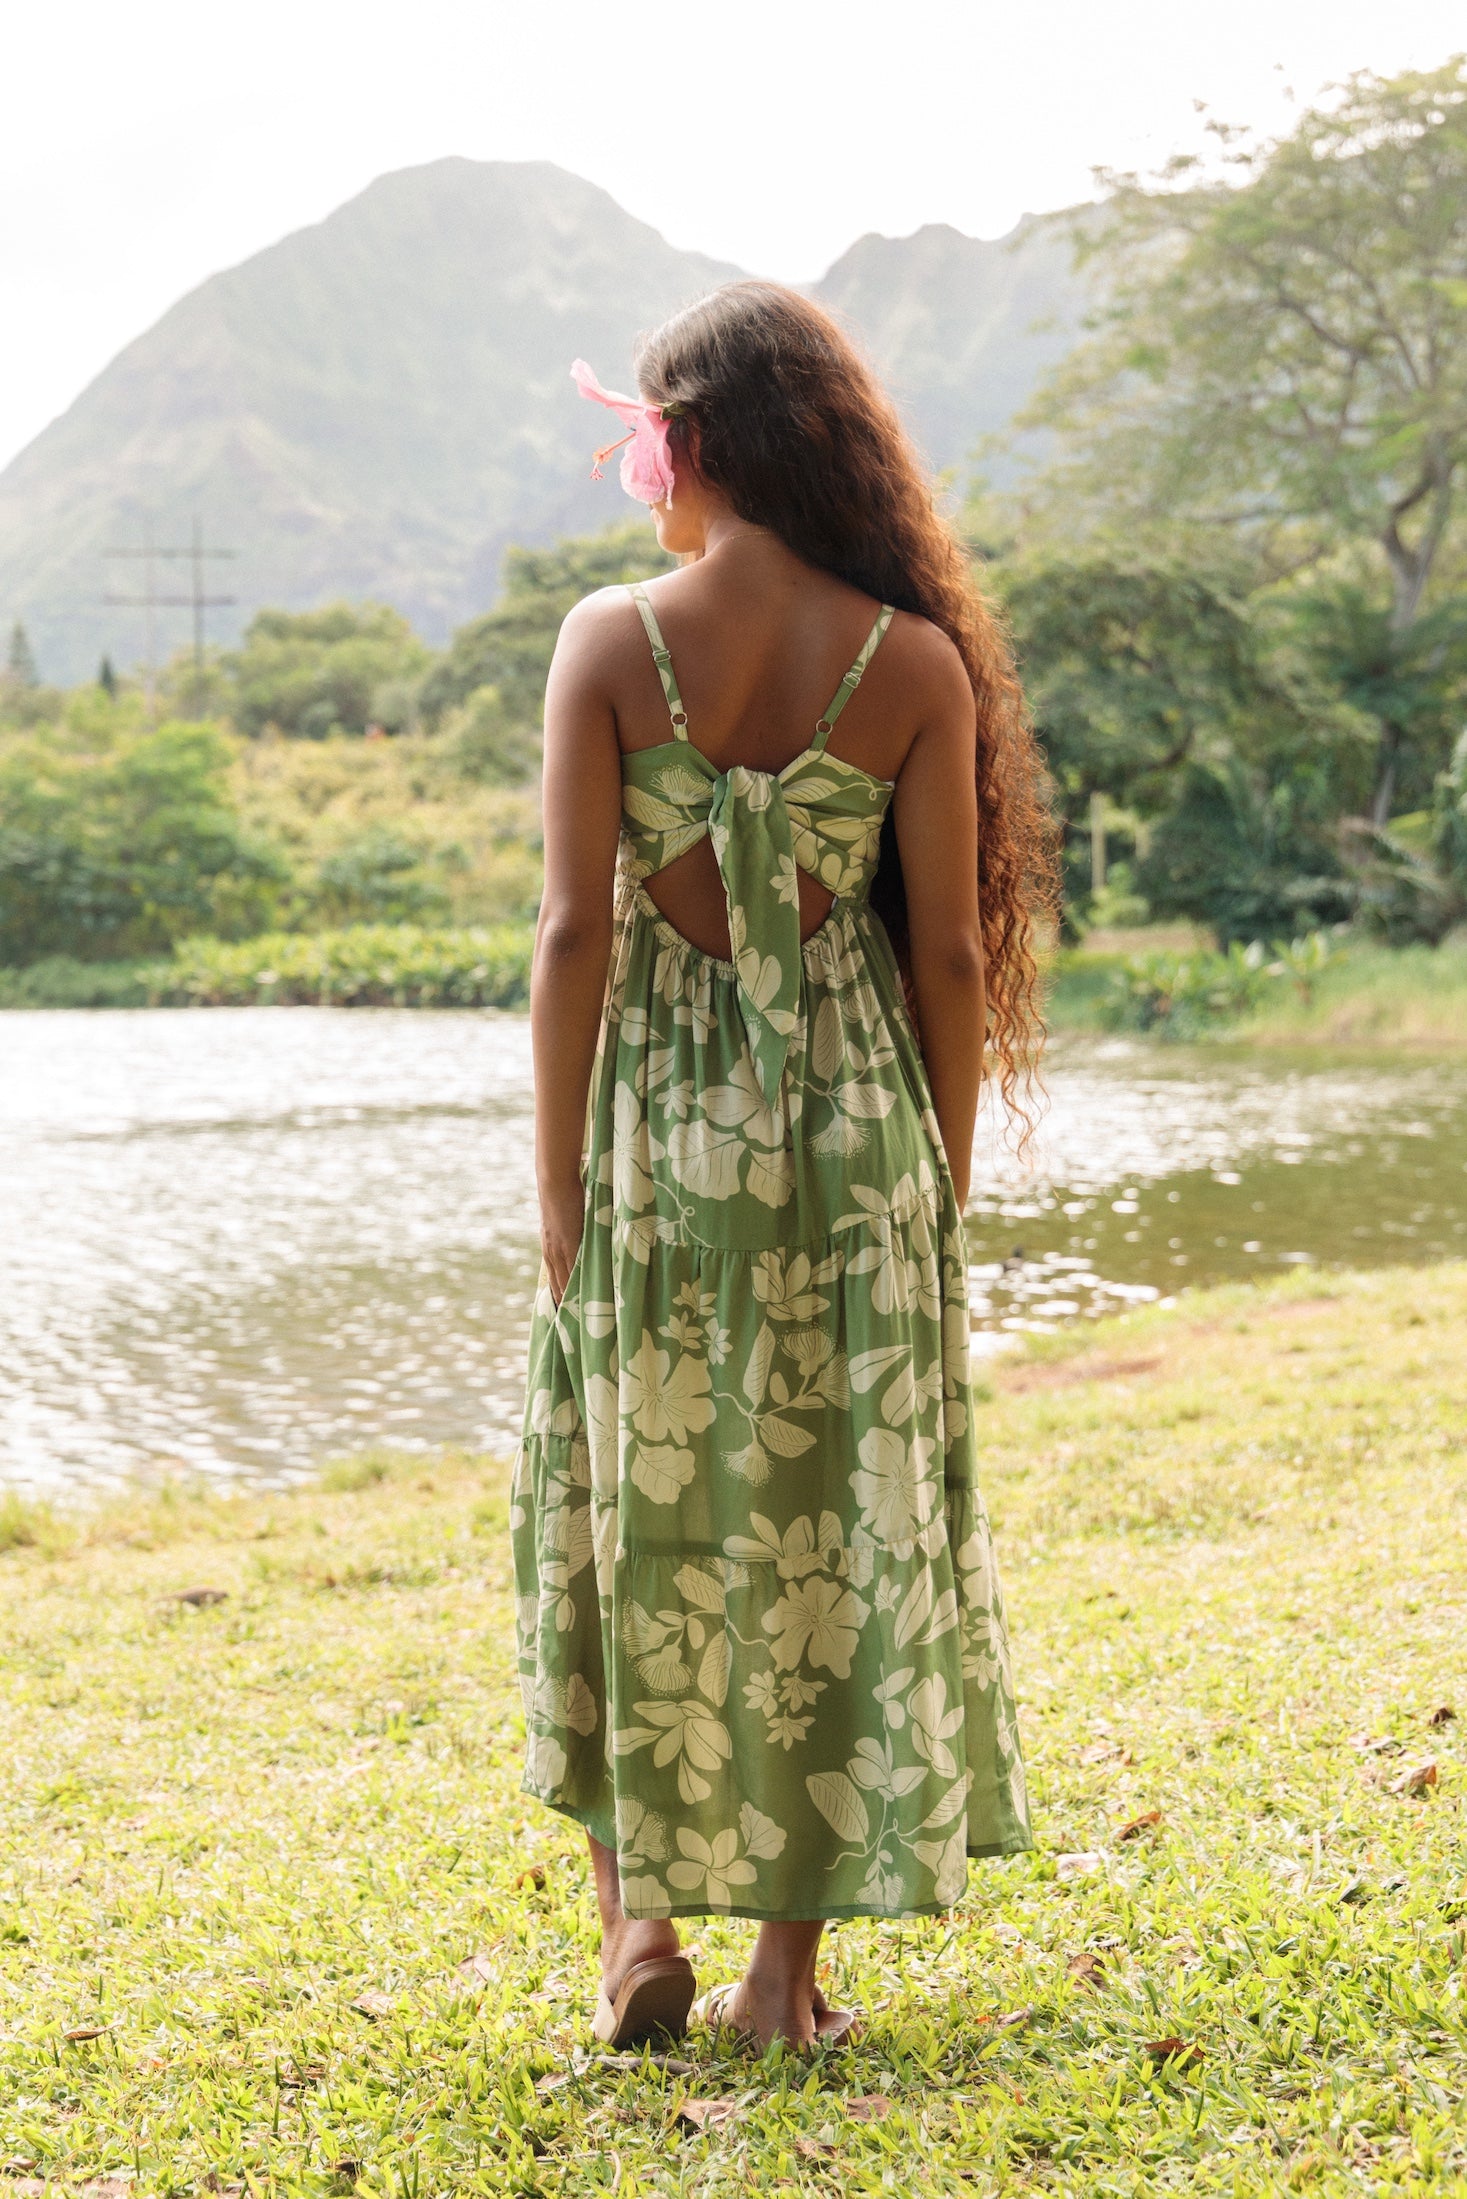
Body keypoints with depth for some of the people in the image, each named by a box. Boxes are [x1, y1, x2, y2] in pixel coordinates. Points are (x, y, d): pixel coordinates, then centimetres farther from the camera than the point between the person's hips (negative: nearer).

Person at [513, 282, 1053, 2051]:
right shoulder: (914, 662, -3)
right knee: (839, 1536, 10)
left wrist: (561, 1181, -4)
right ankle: (788, 1966, 15)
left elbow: (575, 931, -11)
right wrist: (939, 1183, 8)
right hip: (854, 1130, 1)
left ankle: (637, 1921, 15)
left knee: (635, 1520, 16)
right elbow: (949, 954, -3)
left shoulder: (611, 641, -8)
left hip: (657, 1122, -1)